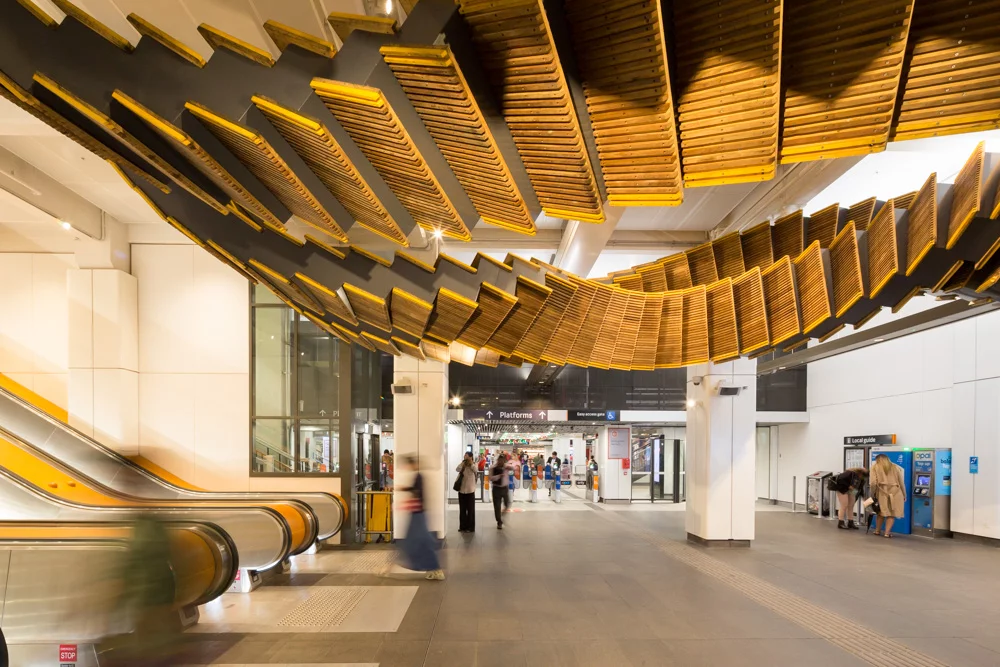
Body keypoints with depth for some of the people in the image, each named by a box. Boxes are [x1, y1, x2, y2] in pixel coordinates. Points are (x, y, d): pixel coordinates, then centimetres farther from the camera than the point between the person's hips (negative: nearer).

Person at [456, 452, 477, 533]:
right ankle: (462, 526, 20)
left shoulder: (473, 466, -4)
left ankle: (470, 527, 9)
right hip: (461, 490, 3)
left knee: (470, 509, 3)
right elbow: (457, 469, -16)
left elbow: (475, 470, -26)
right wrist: (463, 462, -18)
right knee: (462, 509, 10)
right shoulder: (462, 465, 3)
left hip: (470, 490, -3)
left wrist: (470, 462, -23)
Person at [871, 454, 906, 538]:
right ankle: (887, 533, 1)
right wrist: (904, 496, 19)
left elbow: (873, 483, -3)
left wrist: (873, 494, 7)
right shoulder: (896, 467, 15)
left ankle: (877, 530, 24)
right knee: (892, 513, 8)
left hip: (882, 492, 0)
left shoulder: (875, 467, 10)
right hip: (895, 492, 0)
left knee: (881, 512, 16)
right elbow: (901, 483, 12)